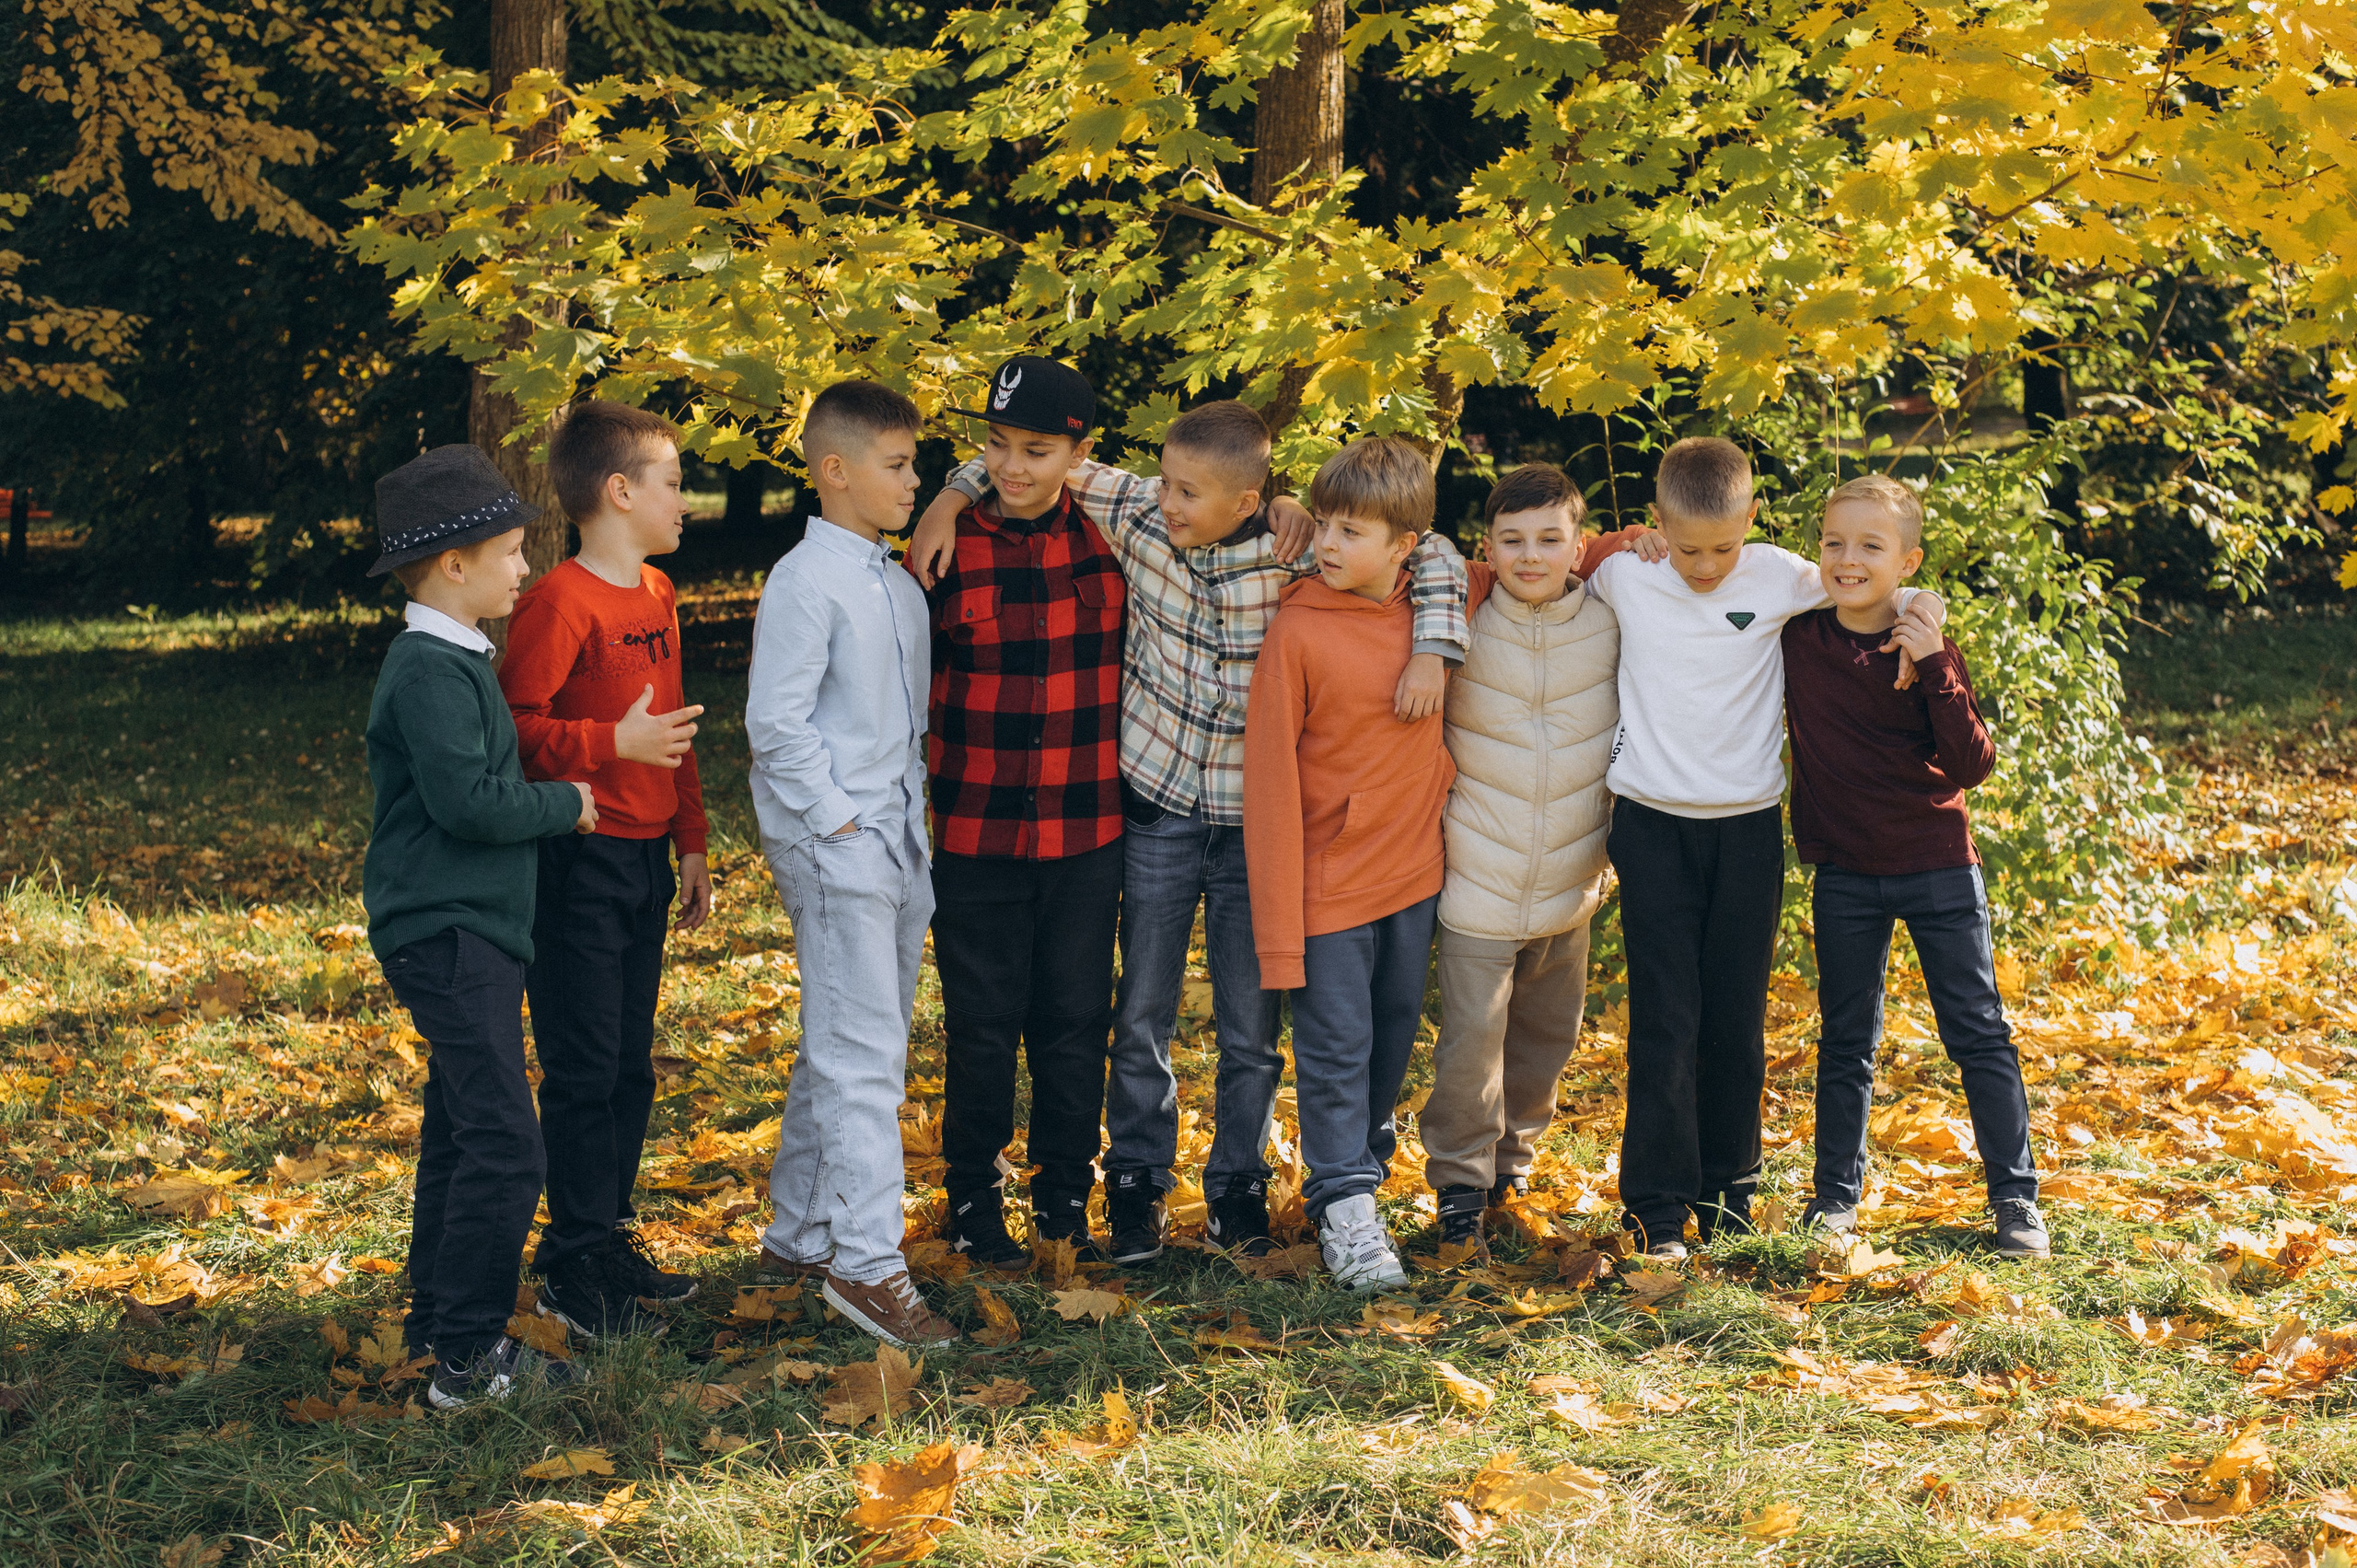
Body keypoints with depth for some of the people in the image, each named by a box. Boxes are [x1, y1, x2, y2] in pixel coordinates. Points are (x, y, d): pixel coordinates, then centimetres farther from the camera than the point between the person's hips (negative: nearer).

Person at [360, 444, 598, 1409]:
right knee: (504, 1145, -12)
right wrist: (567, 804, -11)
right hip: (446, 932, -11)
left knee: (460, 1131, 17)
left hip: (470, 930, 11)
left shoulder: (455, 662, 15)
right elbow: (466, 800, -23)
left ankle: (438, 1320, 26)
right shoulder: (430, 672, -17)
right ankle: (468, 1357, -8)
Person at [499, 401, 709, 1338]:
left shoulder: (655, 595, 14)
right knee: (583, 1068, -3)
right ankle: (573, 1268, 5)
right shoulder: (560, 603, -14)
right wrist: (610, 744, -26)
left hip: (644, 857, 8)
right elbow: (513, 726, -19)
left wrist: (690, 840, 19)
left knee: (632, 1062, 13)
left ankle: (610, 1239, 24)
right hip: (579, 863, -8)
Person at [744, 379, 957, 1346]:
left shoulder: (900, 588, 15)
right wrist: (839, 819, -16)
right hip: (833, 846, -9)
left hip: (895, 844, 9)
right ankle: (866, 1264, -9)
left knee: (842, 1049, 14)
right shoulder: (805, 583, -11)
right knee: (863, 1056, -10)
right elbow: (776, 723, -15)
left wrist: (914, 818, 13)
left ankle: (797, 1238, 24)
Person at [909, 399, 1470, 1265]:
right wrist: (952, 498, -9)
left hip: (1256, 821, -1)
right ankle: (1136, 1180, 25)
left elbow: (1433, 556, -5)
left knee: (1252, 1024, 10)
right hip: (1158, 810, 1)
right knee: (1143, 1014, 9)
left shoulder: (1298, 552, -14)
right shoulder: (1139, 515, -10)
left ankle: (1237, 1186, 26)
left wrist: (1431, 650, -17)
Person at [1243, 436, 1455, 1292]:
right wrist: (1279, 926, -14)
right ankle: (1345, 1206, 12)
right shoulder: (1298, 632, -14)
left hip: (1414, 874, 5)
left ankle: (1366, 1151, 40)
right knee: (1335, 1051, 1)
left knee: (1393, 1037, 19)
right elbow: (1270, 782, -13)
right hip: (1329, 884, -5)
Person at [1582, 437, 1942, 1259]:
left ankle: (1727, 1185, 25)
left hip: (1747, 827, 1)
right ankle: (1657, 1206, 3)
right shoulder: (1623, 576, -1)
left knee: (1737, 1019, 8)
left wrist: (1920, 610, -10)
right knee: (1664, 1019, -3)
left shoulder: (1781, 578, -3)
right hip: (1652, 823, -1)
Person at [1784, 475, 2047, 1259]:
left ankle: (2015, 1197, 12)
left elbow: (1972, 767, -15)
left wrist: (1935, 670, -24)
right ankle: (1837, 1193, 23)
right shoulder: (1796, 640, -3)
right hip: (1845, 876, 2)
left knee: (1979, 1034, 3)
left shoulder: (1927, 652, -8)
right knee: (1846, 1041, 11)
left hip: (1939, 869, -2)